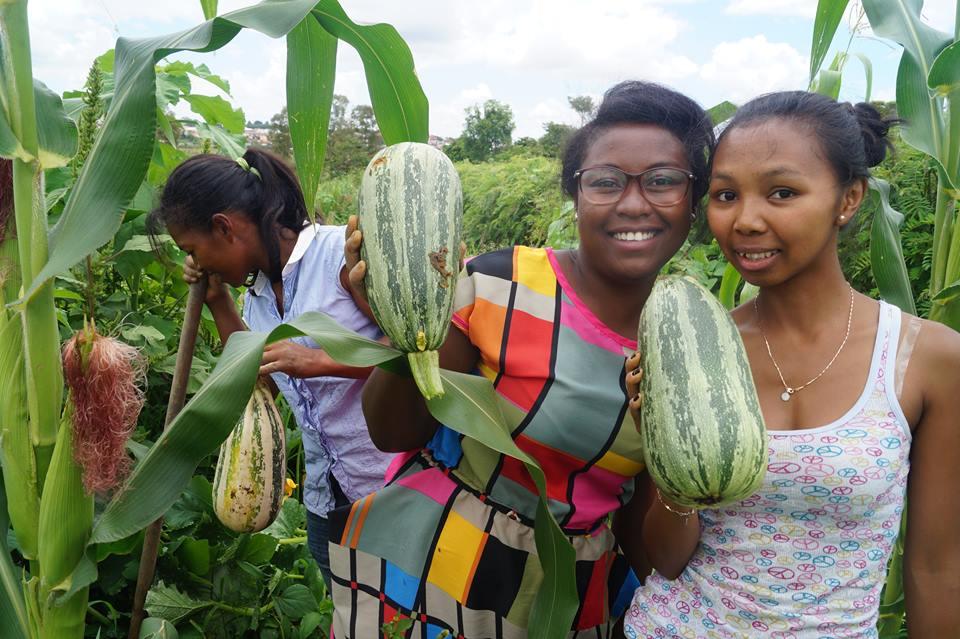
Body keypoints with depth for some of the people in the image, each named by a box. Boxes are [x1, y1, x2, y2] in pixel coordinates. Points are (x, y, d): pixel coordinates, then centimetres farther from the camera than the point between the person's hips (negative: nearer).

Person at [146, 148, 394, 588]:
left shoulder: (342, 251, -14)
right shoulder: (257, 288, 10)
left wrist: (319, 360, -28)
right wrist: (218, 301, 11)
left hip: (394, 487, -7)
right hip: (327, 498, 8)